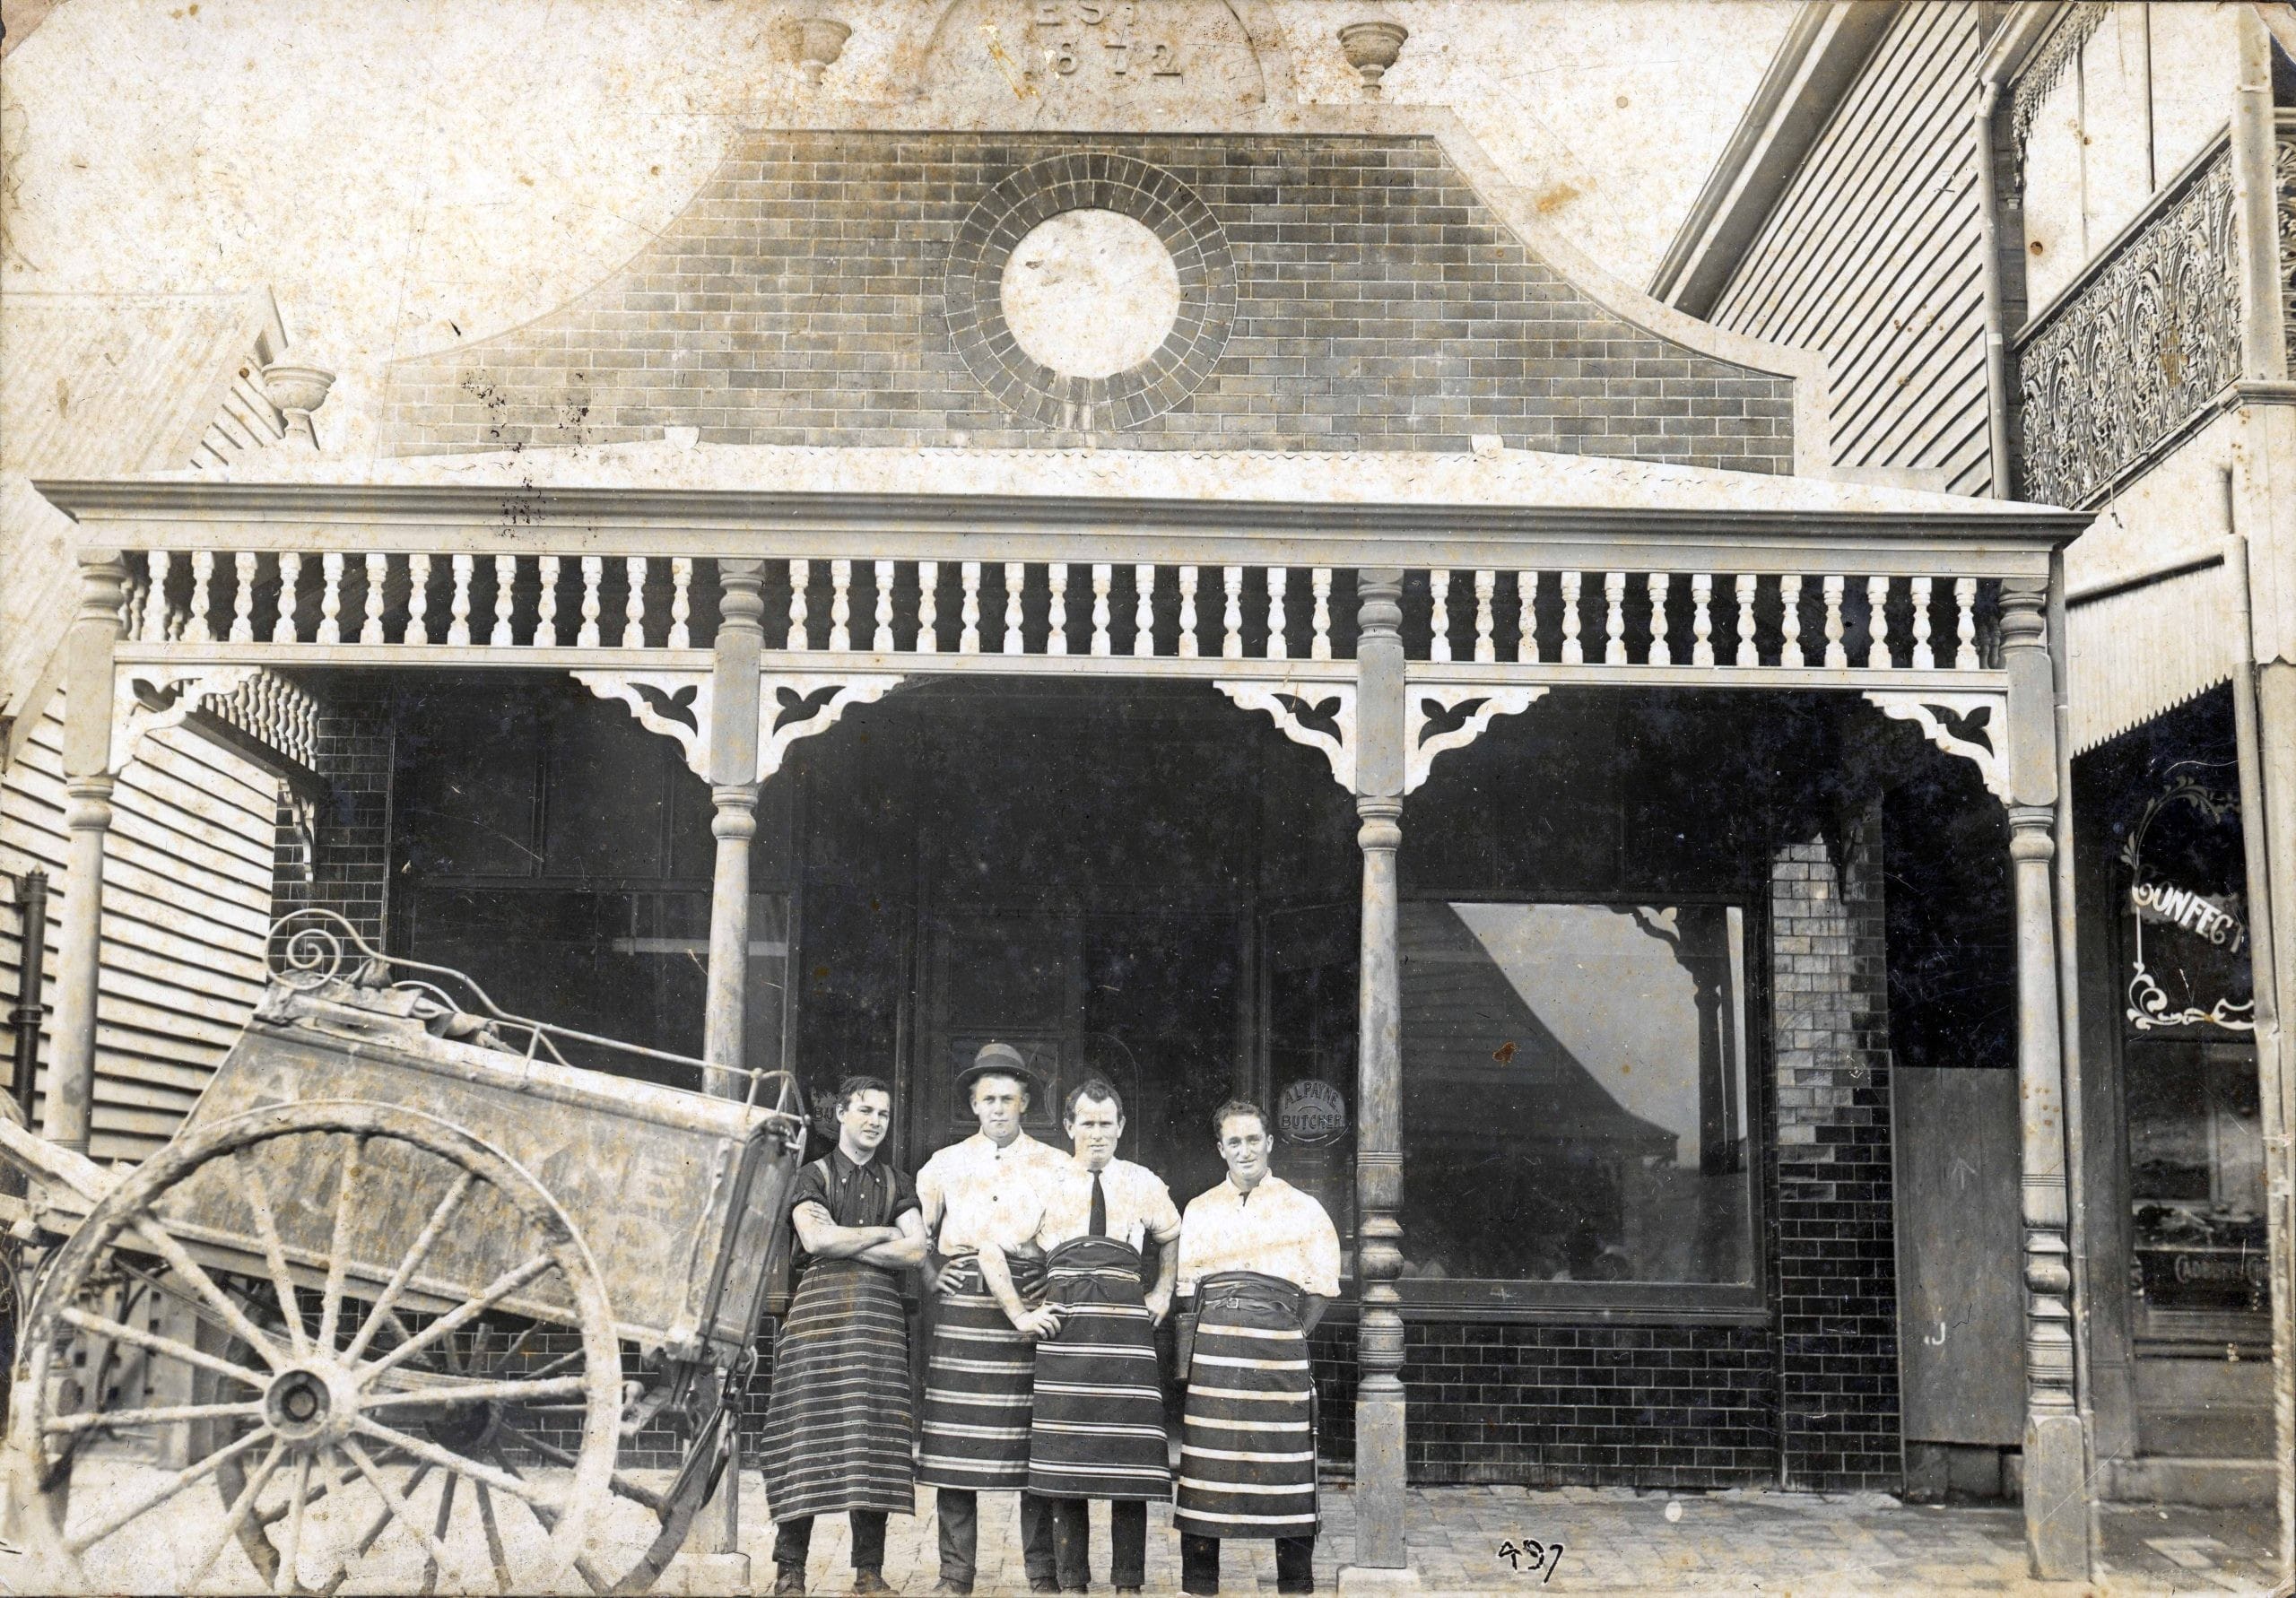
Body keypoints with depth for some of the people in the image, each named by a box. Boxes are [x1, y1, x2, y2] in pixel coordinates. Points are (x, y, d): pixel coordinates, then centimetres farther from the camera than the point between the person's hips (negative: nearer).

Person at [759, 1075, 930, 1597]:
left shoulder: (898, 1184, 19)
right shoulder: (814, 1177, 10)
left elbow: (916, 1253, 4)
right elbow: (815, 1239, -9)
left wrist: (844, 1244, -3)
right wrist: (883, 1233, 0)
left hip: (880, 1317, 3)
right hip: (820, 1314, -2)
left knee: (874, 1438, -3)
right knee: (807, 1436, -7)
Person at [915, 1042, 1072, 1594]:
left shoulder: (1055, 1166, 11)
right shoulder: (944, 1165, 15)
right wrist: (933, 1275, 5)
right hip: (961, 1309, 1)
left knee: (1033, 1440, -3)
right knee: (956, 1440, -2)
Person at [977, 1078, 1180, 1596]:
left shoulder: (1144, 1184, 12)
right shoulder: (1047, 1184, 9)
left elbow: (1171, 1238, 29)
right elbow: (991, 1249, 10)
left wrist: (1163, 1294, 17)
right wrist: (1019, 1314, 4)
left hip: (1126, 1331, 0)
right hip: (1065, 1331, 0)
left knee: (1129, 1459, -2)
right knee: (1065, 1460, 1)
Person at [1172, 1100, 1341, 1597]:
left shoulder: (1302, 1209, 9)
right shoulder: (1199, 1209, 15)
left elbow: (1321, 1290, 7)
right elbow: (1184, 1288, 13)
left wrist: (1287, 1338, -3)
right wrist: (1186, 1355, 1)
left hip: (1279, 1351, -2)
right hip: (1211, 1351, 2)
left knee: (1286, 1475, -2)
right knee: (1204, 1471, 1)